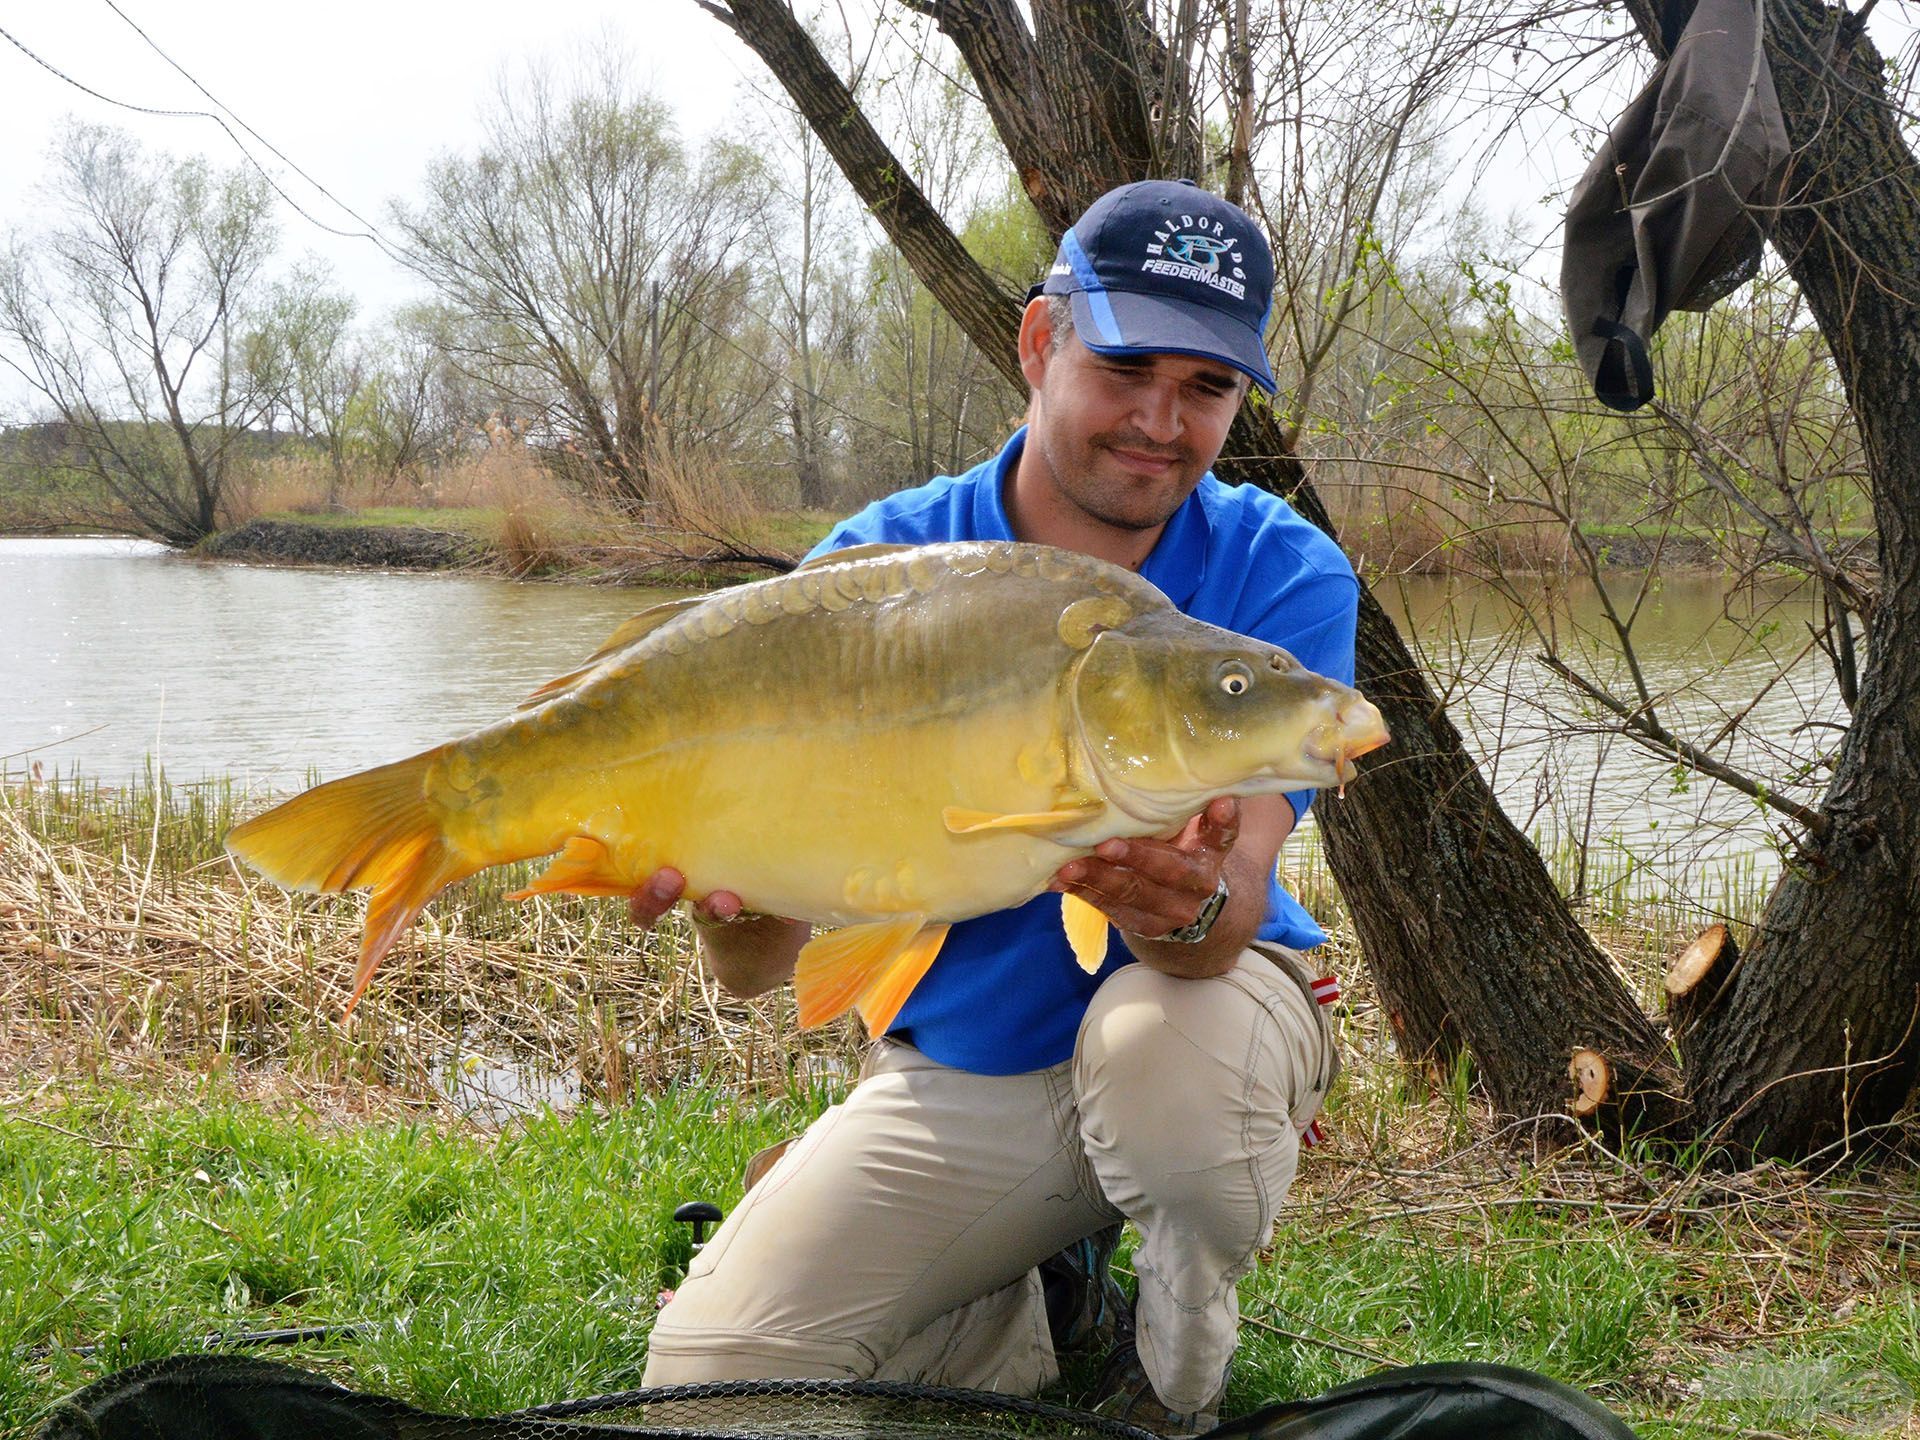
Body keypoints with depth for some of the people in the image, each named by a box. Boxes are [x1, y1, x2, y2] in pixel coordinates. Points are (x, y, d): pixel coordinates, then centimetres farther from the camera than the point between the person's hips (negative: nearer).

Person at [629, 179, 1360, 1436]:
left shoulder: (1283, 577, -15)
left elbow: (1232, 908, -28)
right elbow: (758, 968, -18)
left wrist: (1190, 909, -53)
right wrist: (727, 892, -43)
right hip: (954, 1072, 2)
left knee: (1158, 1042, -39)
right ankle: (1039, 1310, 16)